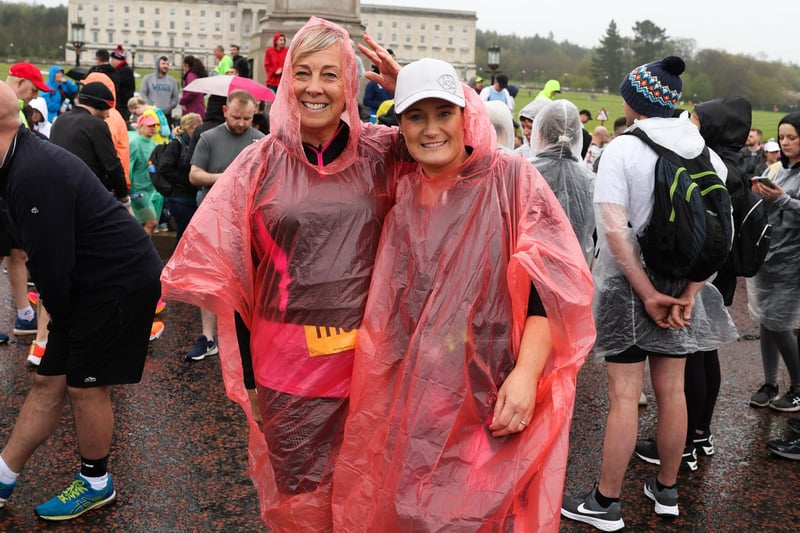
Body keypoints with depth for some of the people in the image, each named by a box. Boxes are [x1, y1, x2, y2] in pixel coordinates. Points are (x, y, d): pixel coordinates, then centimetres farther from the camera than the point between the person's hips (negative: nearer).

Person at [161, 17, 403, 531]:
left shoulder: (382, 152, -2)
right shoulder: (262, 162, -3)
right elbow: (231, 269, 0)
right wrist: (247, 373, 0)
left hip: (367, 356, 1)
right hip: (288, 359, 0)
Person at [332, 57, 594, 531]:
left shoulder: (510, 178, -7)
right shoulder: (403, 193, 7)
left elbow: (551, 283, -14)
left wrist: (526, 373, -22)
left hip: (494, 398, -4)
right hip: (414, 399, 4)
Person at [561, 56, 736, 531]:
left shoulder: (623, 149, -12)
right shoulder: (704, 152, 2)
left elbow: (615, 229, -21)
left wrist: (647, 292, -16)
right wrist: (690, 291, -5)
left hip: (627, 283, -5)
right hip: (681, 284, 5)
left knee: (624, 395, 0)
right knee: (672, 390, 15)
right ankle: (667, 490, 31)